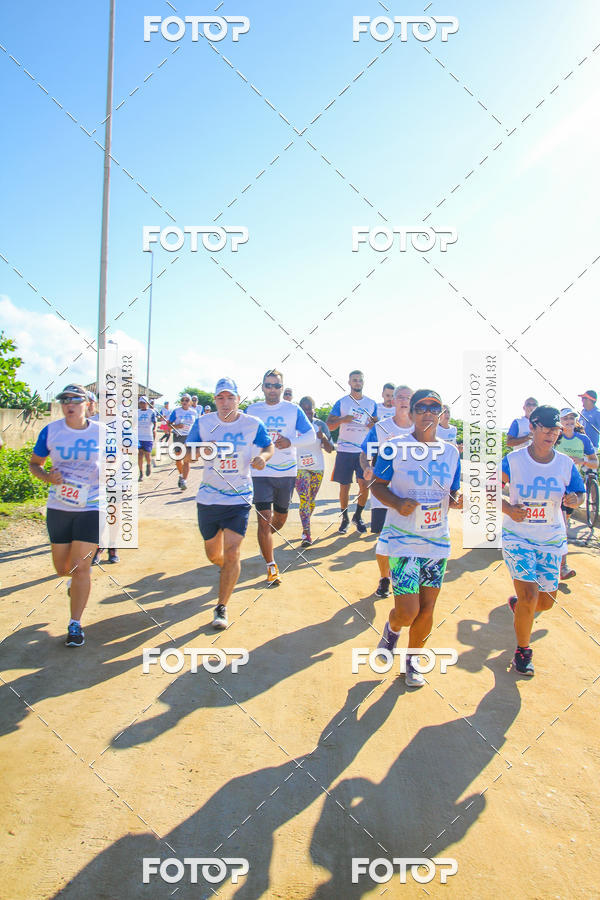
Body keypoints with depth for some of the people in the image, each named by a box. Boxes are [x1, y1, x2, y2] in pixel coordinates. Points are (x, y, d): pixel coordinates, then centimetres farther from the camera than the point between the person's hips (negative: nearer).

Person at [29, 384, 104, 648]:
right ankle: (76, 579, 49)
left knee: (80, 568, -5)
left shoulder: (102, 432, -3)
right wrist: (47, 476, -12)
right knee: (62, 568, 12)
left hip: (91, 508, -2)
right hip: (58, 508, 2)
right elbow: (34, 463, 8)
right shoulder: (50, 431, -1)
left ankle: (75, 625, 9)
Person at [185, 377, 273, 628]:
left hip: (240, 499, -2)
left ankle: (221, 608, 2)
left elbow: (269, 447, 9)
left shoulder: (253, 424, -4)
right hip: (208, 499, 2)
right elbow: (187, 453, -2)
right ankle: (229, 574, 49)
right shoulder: (202, 423, -2)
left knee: (232, 553, -12)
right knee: (213, 554, 14)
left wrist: (263, 457, -15)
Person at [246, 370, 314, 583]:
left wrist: (291, 442, -18)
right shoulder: (251, 410, 3)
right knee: (264, 519, -9)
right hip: (260, 472, -1)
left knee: (280, 517, 16)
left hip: (287, 472, 2)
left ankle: (265, 540, 48)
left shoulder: (293, 410, 1)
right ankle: (271, 566, 3)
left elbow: (310, 435, 0)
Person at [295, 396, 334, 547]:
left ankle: (305, 527, 31)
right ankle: (307, 534, -16)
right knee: (304, 499, -14)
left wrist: (323, 437, -18)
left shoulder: (320, 425, 1)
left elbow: (329, 450, -1)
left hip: (318, 468, 3)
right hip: (300, 468, -3)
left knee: (311, 501, 10)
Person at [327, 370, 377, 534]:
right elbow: (329, 426, 0)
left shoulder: (371, 403, 9)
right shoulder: (341, 402, 3)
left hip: (364, 450, 1)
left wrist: (373, 425, -9)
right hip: (345, 451, -1)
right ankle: (344, 518, 19)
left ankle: (358, 516, 12)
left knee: (364, 484, -7)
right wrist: (342, 420, -18)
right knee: (344, 486, 4)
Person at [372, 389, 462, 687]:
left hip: (438, 541, 4)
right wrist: (398, 502, -21)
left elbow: (454, 491, 14)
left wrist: (458, 499, -10)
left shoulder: (450, 451, 6)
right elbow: (377, 485, -3)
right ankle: (391, 629, 28)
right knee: (407, 611, -9)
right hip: (403, 539, -4)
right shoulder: (395, 447, -6)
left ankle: (411, 660, 33)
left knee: (427, 609, 9)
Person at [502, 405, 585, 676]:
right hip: (517, 536, -3)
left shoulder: (565, 464, -3)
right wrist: (508, 508, -20)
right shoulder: (513, 460, -11)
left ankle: (517, 604, 44)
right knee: (529, 596, -12)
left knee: (546, 601, 8)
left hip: (552, 540, 4)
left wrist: (574, 500, -16)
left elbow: (579, 493, 8)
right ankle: (522, 650, 12)